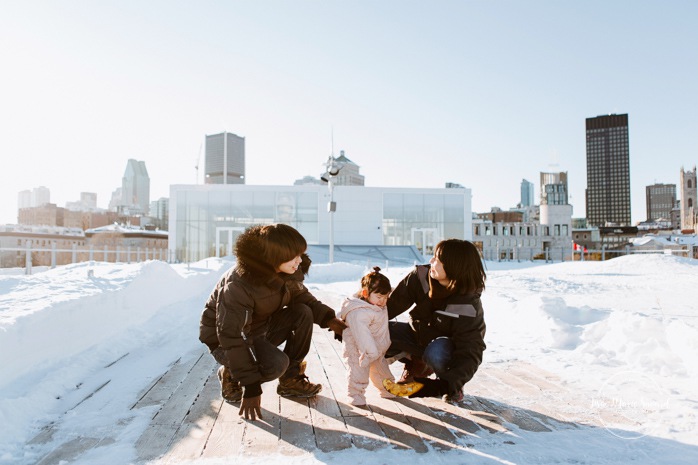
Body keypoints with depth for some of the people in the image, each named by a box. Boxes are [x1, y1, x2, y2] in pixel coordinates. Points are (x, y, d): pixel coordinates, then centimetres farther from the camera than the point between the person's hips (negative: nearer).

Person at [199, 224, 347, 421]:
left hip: (261, 328, 7)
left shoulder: (286, 273, -14)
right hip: (224, 340, -7)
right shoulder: (237, 285, -34)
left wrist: (328, 319, -14)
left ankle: (290, 381, -3)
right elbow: (231, 336, -33)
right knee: (276, 363, -32)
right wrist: (250, 386, -32)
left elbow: (300, 296, 3)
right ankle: (229, 375, -2)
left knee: (303, 313, -17)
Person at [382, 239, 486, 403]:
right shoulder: (421, 276, -19)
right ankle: (416, 363, 9)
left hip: (448, 344, -4)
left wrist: (443, 385, -41)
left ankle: (453, 386, -3)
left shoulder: (468, 307, -30)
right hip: (418, 333, 5)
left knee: (435, 353, -41)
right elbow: (391, 303, -16)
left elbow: (469, 354, -30)